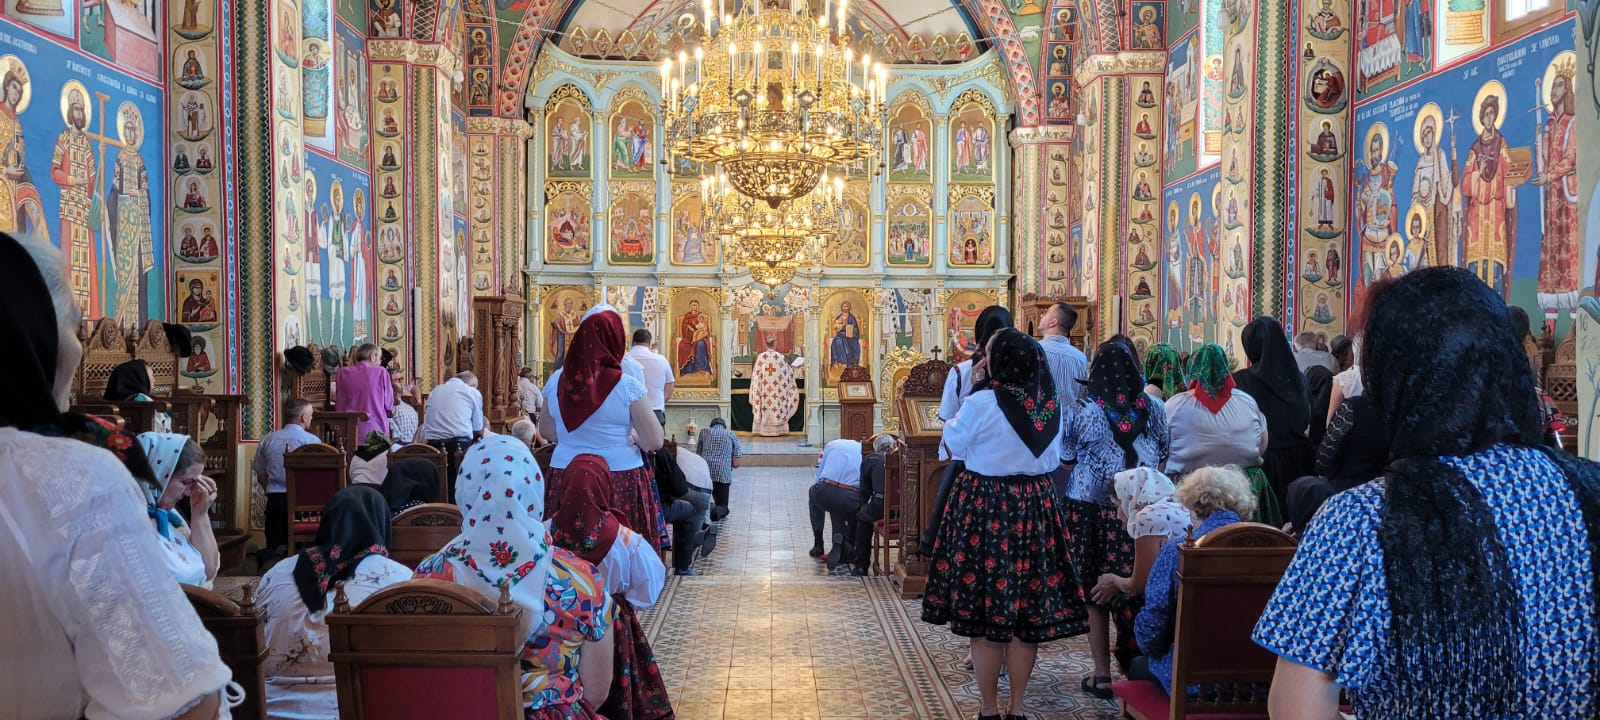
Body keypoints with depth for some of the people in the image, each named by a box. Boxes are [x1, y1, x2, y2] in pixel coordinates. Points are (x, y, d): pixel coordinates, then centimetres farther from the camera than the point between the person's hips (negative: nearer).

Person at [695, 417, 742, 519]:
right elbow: (735, 464, 8)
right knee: (722, 506, 7)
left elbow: (697, 455, 15)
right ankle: (718, 511, -25)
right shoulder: (731, 435, 12)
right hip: (723, 474, -1)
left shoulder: (704, 432, 14)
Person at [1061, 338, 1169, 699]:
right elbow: (1164, 456, 10)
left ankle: (1102, 674, 11)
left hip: (1092, 508, -2)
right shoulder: (1154, 407, -3)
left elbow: (1067, 457, 2)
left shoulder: (1086, 409, -10)